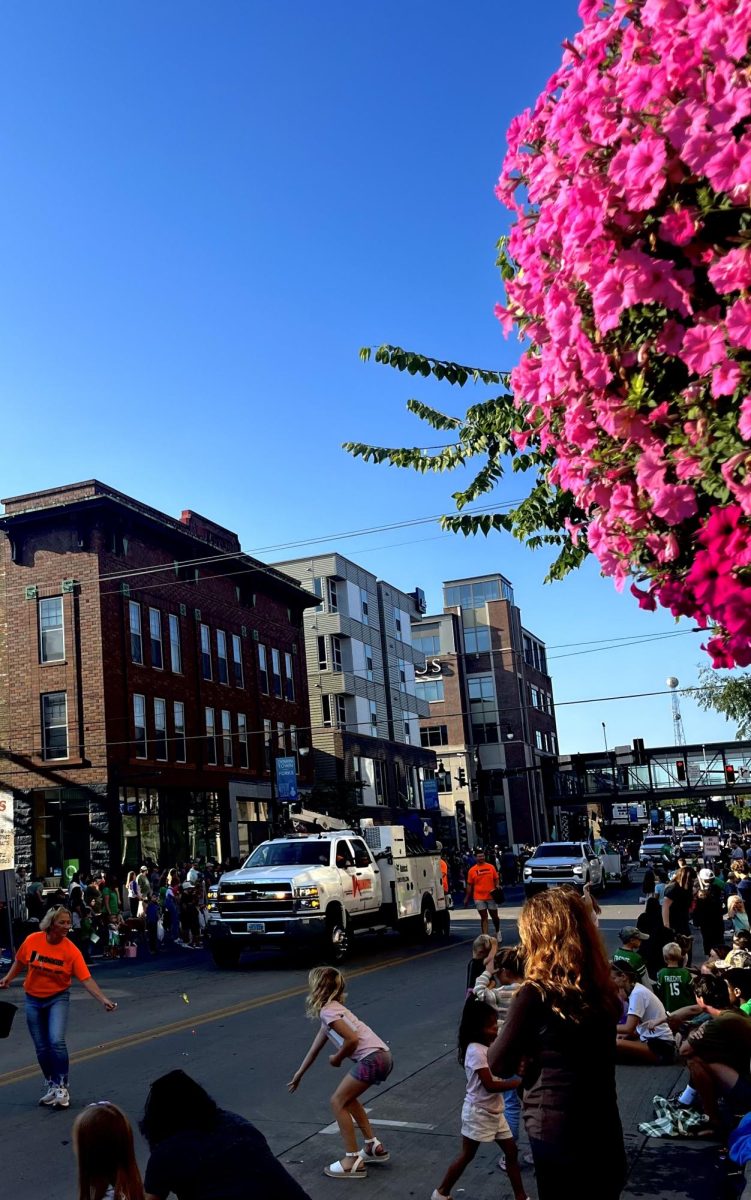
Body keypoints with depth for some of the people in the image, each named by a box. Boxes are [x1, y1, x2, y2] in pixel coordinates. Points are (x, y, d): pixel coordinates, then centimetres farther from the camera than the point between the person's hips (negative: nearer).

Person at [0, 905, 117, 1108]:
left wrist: (104, 1000, -31)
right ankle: (50, 1085, 31)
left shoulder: (71, 950, -20)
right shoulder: (32, 940, -15)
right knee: (42, 1047, 8)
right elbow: (20, 961, 6)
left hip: (58, 998, -2)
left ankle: (61, 1087, -3)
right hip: (34, 999, 2)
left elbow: (86, 979, -22)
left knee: (56, 1041, -19)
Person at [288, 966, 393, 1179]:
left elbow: (352, 1039, -19)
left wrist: (337, 1058, -1)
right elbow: (315, 1048, 30)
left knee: (338, 1102, 2)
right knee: (347, 1098, 23)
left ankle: (353, 1161, 6)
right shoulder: (330, 1010, 20)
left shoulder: (327, 1011, -9)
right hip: (382, 1056, 9)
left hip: (372, 1059, -9)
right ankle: (373, 1147, 29)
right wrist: (299, 1074, 37)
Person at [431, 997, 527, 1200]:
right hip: (478, 1112, -8)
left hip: (494, 1111, 8)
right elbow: (490, 1085, -28)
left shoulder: (491, 1045, 4)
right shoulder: (476, 1051, -24)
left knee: (511, 1151, 12)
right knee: (466, 1155, 5)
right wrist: (519, 1082, -26)